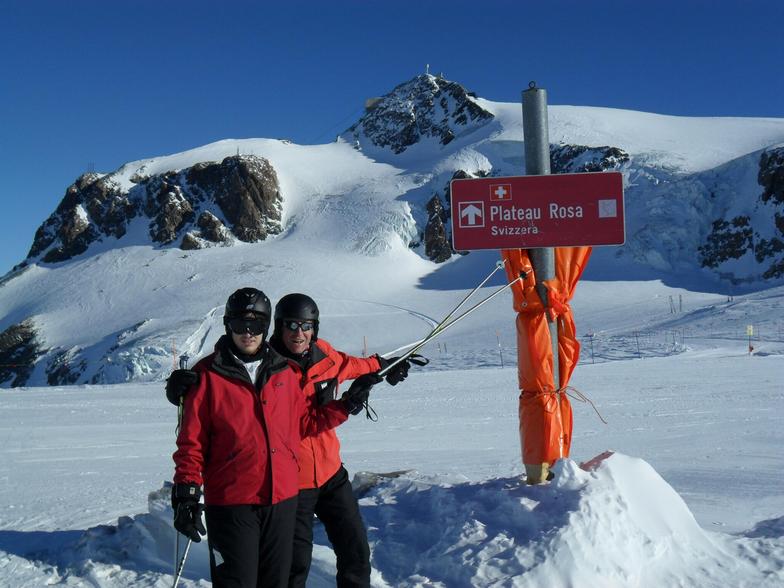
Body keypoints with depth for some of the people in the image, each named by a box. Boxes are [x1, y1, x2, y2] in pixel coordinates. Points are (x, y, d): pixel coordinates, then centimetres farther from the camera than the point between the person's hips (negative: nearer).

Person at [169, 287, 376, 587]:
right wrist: (187, 490, -9)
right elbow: (192, 440, -3)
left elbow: (302, 422, 16)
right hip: (230, 503, -4)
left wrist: (345, 405, 9)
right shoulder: (208, 375, -5)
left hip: (282, 498, 4)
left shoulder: (282, 371, 8)